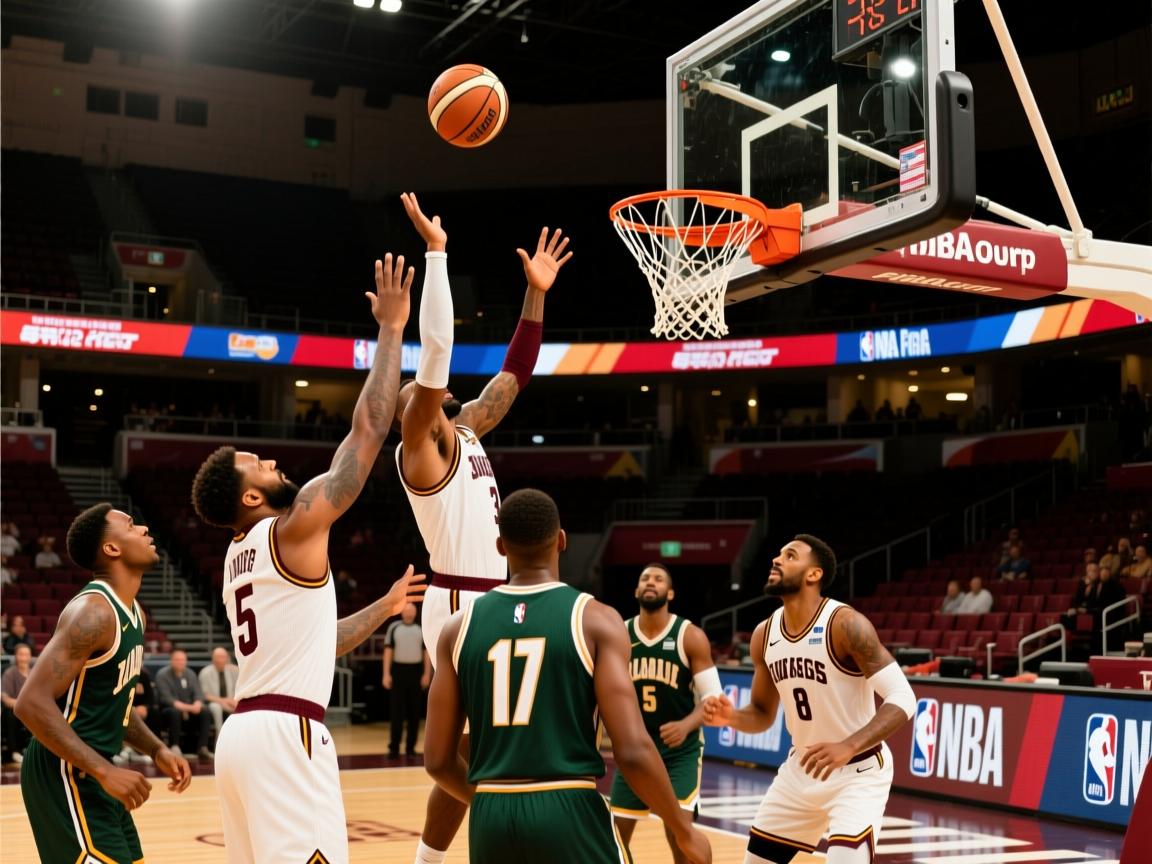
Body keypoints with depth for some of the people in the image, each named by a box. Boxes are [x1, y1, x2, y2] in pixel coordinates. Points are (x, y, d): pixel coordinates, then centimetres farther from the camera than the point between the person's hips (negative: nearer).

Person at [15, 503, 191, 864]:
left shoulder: (134, 613, 10)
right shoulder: (93, 611, -20)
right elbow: (33, 703, -27)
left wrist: (157, 749, 8)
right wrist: (105, 771, -28)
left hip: (93, 772, 10)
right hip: (65, 773, -10)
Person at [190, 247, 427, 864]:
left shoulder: (240, 557, 19)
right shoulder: (294, 530, -7)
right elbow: (368, 429, -9)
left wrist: (384, 609, 34)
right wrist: (391, 328, -3)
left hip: (246, 732, 10)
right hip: (284, 733, -10)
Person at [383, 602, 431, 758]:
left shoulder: (422, 629, 6)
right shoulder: (394, 627, 3)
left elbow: (427, 652, 6)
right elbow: (388, 651, 1)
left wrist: (427, 674, -2)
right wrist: (386, 674, -6)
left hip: (416, 671, 2)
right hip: (399, 670, -1)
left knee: (414, 711, 5)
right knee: (397, 711, -2)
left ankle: (410, 746, 12)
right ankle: (394, 747, 1)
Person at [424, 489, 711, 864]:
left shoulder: (461, 626, 6)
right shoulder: (595, 619, -4)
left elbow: (437, 759, 7)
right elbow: (633, 750, -12)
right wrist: (684, 830, 3)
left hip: (490, 819, 4)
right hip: (570, 813, -4)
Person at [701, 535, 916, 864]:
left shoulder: (846, 624, -23)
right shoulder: (764, 634, -2)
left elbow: (902, 698, -26)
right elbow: (763, 712, 10)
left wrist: (848, 747, -39)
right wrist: (733, 717, -13)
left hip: (858, 772, -7)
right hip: (801, 768, 7)